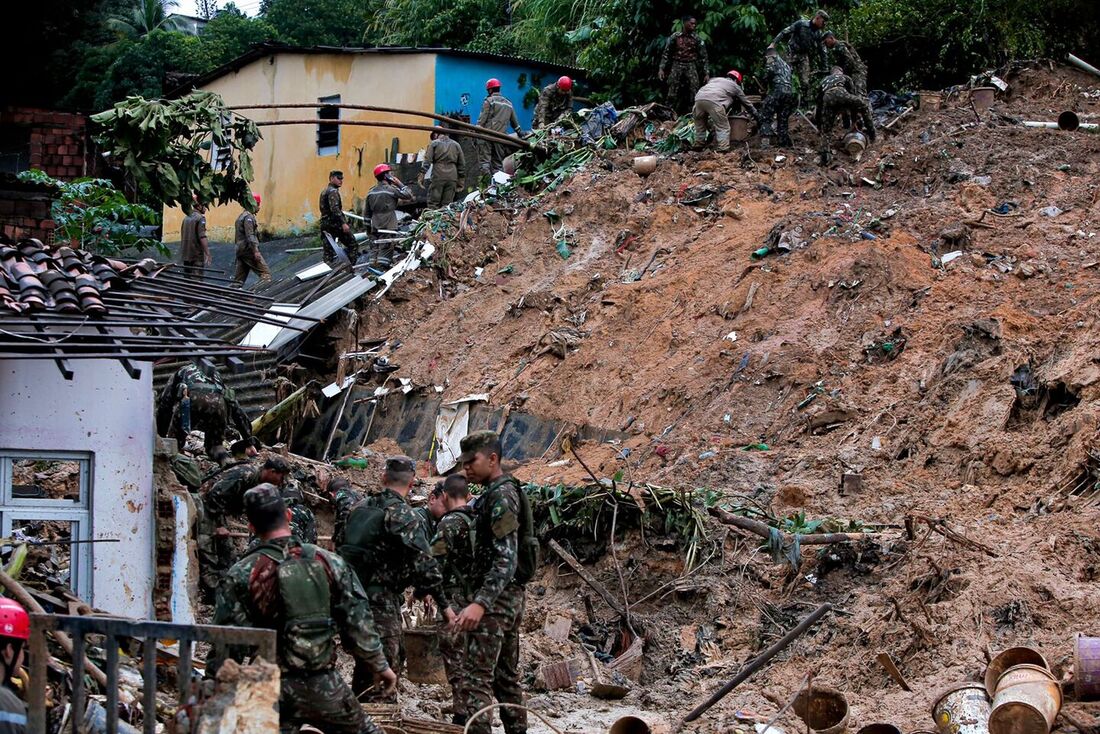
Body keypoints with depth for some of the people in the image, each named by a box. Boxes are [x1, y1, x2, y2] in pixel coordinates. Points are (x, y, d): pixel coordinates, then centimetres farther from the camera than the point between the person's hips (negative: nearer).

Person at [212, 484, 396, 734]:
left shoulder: (241, 575, -8)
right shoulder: (329, 562, -2)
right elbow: (358, 623, 1)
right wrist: (380, 665, 14)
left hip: (274, 688, -2)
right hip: (325, 685, 3)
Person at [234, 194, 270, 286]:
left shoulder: (241, 216, 22)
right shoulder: (248, 217, -10)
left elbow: (236, 236, 27)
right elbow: (250, 236, -20)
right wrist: (256, 251, -25)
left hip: (240, 250, 10)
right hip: (248, 250, -10)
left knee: (239, 278, 9)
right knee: (265, 273, -12)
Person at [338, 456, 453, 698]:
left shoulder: (360, 508, 12)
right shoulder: (403, 515, -13)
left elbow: (341, 547, 20)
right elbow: (424, 564, -17)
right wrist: (444, 605, -10)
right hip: (381, 603, -8)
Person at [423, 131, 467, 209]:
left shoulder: (434, 144, 6)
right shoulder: (456, 145, 17)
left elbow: (427, 160, -4)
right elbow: (462, 165, 17)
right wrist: (461, 182, 21)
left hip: (438, 175, -3)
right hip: (452, 176, 3)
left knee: (433, 202, -1)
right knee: (447, 204, 4)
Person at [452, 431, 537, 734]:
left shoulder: (501, 495, -15)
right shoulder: (505, 491, 16)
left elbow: (506, 558, -24)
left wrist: (480, 603, -33)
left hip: (496, 598, -10)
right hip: (511, 596, 10)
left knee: (477, 677, -13)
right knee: (507, 675, 14)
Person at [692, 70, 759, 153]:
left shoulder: (715, 79, 39)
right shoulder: (735, 86, 29)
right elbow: (747, 103, 37)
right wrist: (757, 115, 48)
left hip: (699, 98, 5)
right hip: (714, 101, -5)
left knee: (700, 124, 24)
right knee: (723, 127, 1)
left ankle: (698, 146, 25)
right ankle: (722, 149, -10)